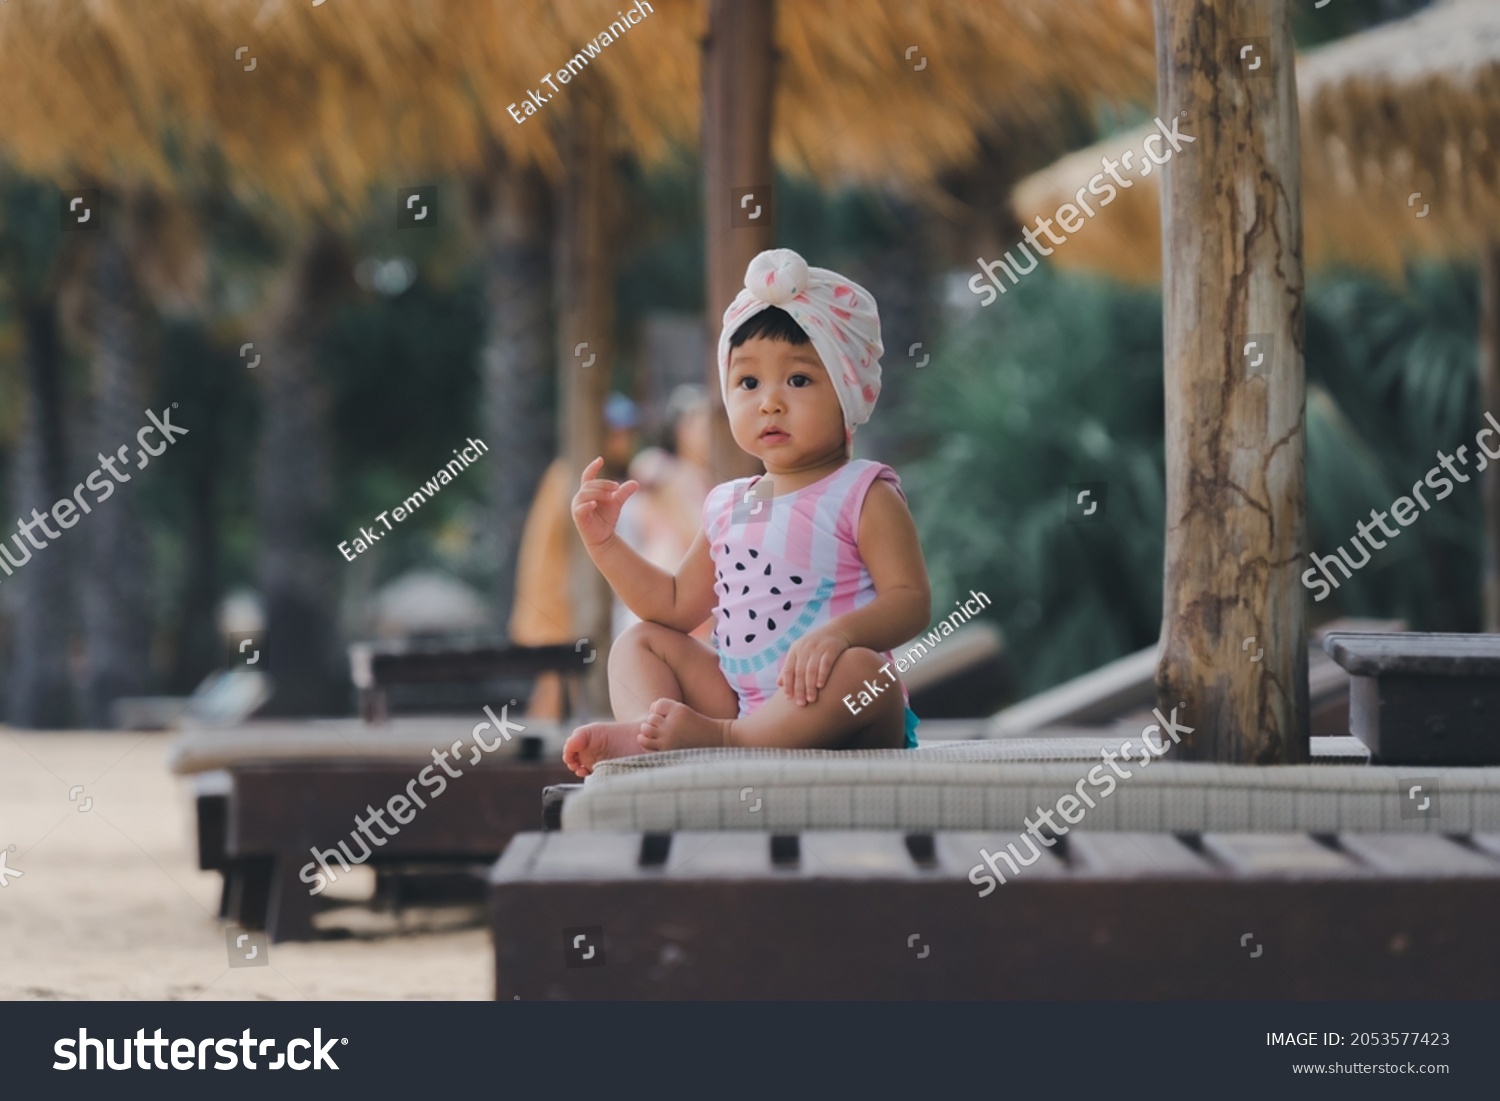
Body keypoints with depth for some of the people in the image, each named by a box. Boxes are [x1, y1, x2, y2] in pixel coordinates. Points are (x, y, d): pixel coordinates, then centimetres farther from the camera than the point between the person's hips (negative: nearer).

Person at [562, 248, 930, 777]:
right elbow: (677, 605, 24)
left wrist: (840, 631, -34)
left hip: (839, 720, -7)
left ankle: (719, 737, -37)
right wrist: (604, 543, 14)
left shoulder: (863, 496, -4)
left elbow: (911, 600, -15)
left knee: (861, 670, -37)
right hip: (737, 696, 7)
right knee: (641, 642, 7)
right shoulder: (727, 508, 17)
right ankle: (646, 731, -24)